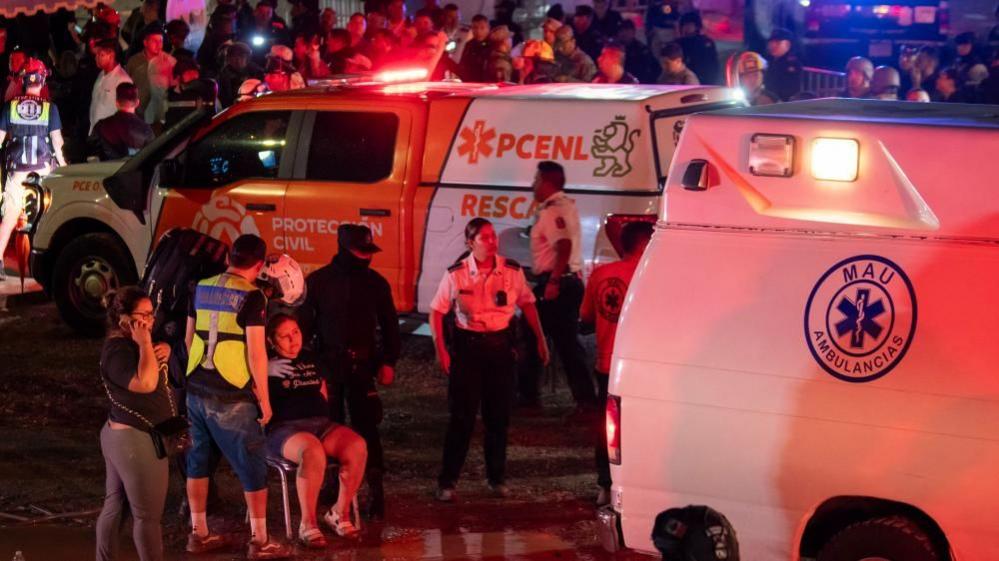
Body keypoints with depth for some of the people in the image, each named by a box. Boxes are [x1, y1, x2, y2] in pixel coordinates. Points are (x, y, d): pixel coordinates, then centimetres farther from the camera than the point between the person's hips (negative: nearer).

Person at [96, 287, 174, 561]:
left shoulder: (131, 343, 10)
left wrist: (163, 350, 4)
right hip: (136, 440, -11)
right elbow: (146, 383, -33)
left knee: (114, 506, 16)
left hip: (120, 435, 11)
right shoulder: (117, 351, -20)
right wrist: (145, 345, -25)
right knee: (147, 515, -1)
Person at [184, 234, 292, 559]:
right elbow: (256, 352, -14)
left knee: (198, 460, 16)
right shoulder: (251, 296, -11)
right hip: (231, 397, -6)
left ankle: (198, 534, 22)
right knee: (252, 467, 3)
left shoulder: (202, 288, 8)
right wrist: (264, 397, -6)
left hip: (196, 390, 6)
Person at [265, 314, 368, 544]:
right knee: (313, 451, -39)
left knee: (357, 446, -25)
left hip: (320, 423, 5)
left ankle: (340, 512, -10)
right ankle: (308, 524, -29)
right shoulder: (267, 365, 4)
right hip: (284, 428, -5)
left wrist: (326, 421, 13)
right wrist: (265, 372, -23)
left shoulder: (312, 361, 20)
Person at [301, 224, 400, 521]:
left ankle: (376, 490, -1)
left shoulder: (375, 282, 5)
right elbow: (304, 323, 4)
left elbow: (389, 325, 10)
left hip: (363, 365, 0)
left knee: (366, 427, -4)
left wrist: (388, 362, 2)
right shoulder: (318, 281, 2)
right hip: (328, 363, 0)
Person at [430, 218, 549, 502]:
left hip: (500, 345, 2)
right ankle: (447, 481, 5)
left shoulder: (512, 271, -3)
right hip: (467, 346, -2)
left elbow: (527, 304, 11)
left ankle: (497, 478, 23)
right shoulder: (456, 274, -7)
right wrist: (440, 350, -8)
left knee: (498, 415, 9)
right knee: (461, 417, -3)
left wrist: (540, 339, 9)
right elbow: (436, 311, -1)